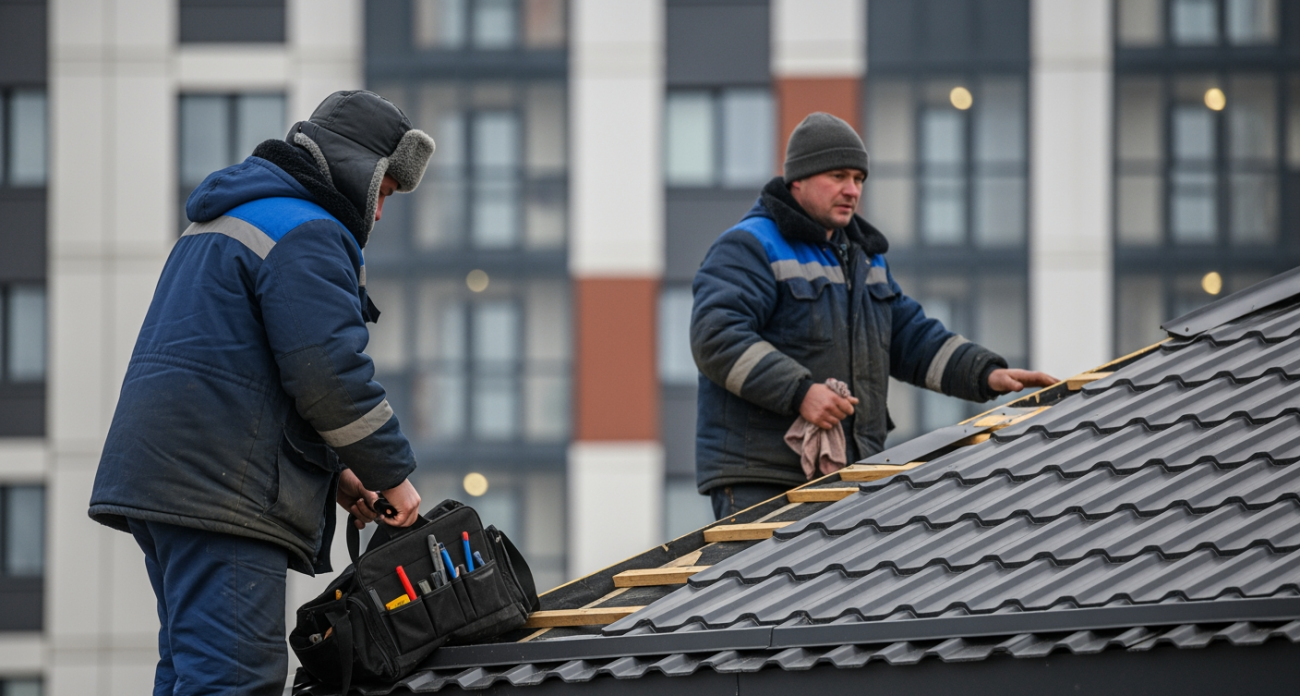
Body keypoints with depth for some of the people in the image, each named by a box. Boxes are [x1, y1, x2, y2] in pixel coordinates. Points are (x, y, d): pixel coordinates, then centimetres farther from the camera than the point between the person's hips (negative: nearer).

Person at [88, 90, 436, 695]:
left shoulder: (218, 225, 27)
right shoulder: (308, 235, -8)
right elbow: (329, 373, -17)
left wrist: (332, 471, 22)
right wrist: (392, 475, -4)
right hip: (222, 488, -10)